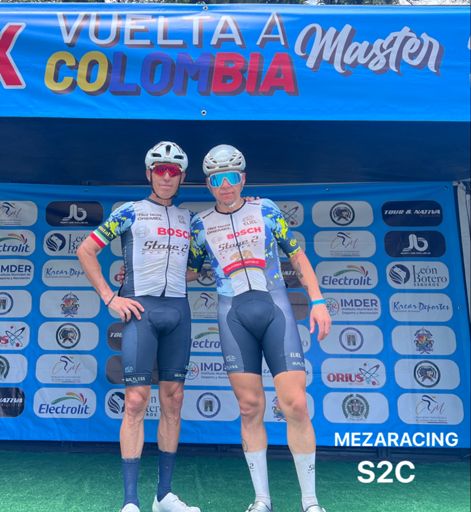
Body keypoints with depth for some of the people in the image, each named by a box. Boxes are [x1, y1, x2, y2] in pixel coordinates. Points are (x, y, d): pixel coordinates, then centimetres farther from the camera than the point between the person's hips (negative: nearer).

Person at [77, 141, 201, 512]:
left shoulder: (188, 218, 16)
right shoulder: (130, 212, 4)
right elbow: (86, 251, 1)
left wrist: (181, 281, 5)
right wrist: (110, 298, -6)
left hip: (178, 311, 4)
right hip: (141, 310, -4)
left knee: (173, 400, 6)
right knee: (136, 400, -7)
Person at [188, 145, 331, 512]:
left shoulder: (266, 209, 6)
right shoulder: (200, 224, 9)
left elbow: (297, 255, 8)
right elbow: (188, 270, 20)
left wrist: (318, 301, 0)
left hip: (275, 307, -1)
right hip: (234, 314, 1)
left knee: (295, 405, -7)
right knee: (250, 408, 3)